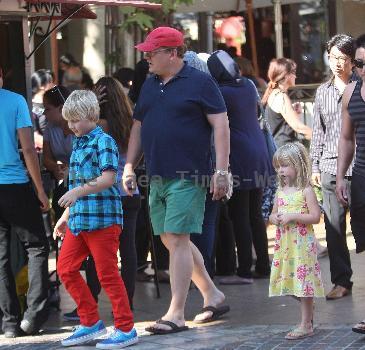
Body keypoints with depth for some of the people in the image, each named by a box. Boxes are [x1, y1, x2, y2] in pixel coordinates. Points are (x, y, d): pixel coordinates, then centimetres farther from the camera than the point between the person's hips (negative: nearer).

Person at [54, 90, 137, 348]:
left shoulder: (103, 141, -9)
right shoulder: (78, 144, 17)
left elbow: (108, 178, -21)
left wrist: (78, 191, -30)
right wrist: (66, 216, 25)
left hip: (102, 219, -9)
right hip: (78, 220, 9)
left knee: (108, 274, -5)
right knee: (66, 269, 8)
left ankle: (126, 329, 4)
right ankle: (91, 322, 18)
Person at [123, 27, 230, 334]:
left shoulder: (199, 82, -6)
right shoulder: (150, 86, 15)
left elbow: (221, 125, -9)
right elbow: (138, 127, 21)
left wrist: (222, 171, -15)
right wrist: (129, 167, 13)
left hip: (188, 177, -8)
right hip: (157, 178, 8)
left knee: (177, 240, -11)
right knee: (171, 240, 11)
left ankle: (176, 314, -8)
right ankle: (213, 296, 25)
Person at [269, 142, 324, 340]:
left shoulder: (306, 190, -9)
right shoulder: (280, 191, 12)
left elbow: (315, 217, -14)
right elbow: (273, 215, 21)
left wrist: (292, 216, -20)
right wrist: (275, 218, -3)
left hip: (302, 243, -7)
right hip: (284, 243, 7)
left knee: (304, 282, -6)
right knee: (295, 283, 10)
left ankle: (306, 325, -3)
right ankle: (307, 320, 22)